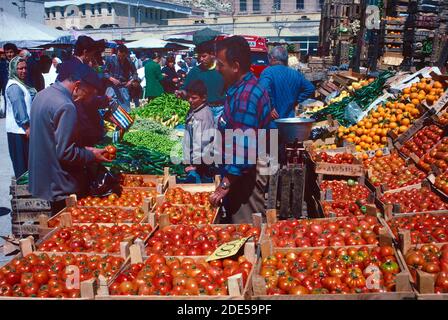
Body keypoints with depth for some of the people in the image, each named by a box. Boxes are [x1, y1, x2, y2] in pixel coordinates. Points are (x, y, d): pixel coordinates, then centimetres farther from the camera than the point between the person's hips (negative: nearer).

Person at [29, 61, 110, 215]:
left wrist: (83, 149, 11)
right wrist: (92, 155, -9)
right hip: (60, 188, -9)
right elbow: (65, 153, -24)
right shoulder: (65, 107, -23)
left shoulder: (42, 95, 8)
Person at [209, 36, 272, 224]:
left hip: (246, 172, -10)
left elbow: (244, 147, -28)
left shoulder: (246, 96, -25)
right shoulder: (243, 88, 8)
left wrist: (225, 184, -24)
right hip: (242, 168, 10)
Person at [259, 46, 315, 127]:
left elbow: (264, 90, -29)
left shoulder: (268, 72, -10)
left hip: (271, 123, -6)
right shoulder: (295, 74, 10)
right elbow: (310, 88, 19)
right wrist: (296, 101, 15)